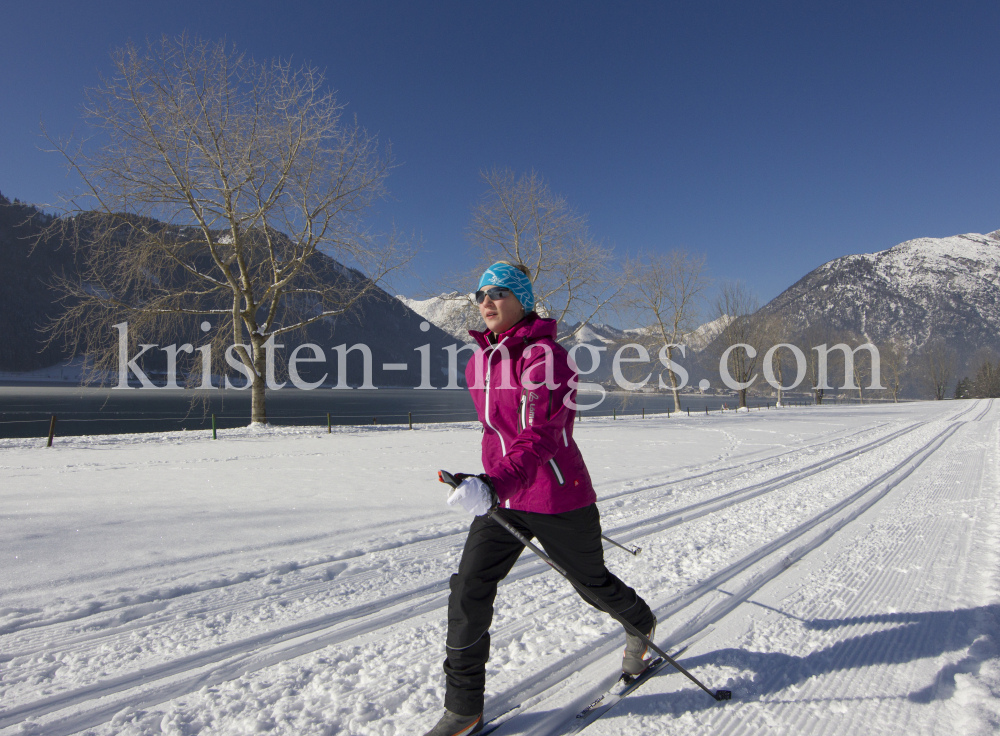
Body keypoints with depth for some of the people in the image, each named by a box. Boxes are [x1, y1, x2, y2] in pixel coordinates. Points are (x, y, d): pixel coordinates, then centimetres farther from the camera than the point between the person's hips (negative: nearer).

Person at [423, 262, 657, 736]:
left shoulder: (546, 355, -19)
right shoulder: (480, 361, 5)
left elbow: (542, 434, -28)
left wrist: (494, 484, -41)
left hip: (558, 498, -6)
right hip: (499, 497, 6)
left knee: (591, 580, 18)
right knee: (468, 592, -3)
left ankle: (641, 625, 52)